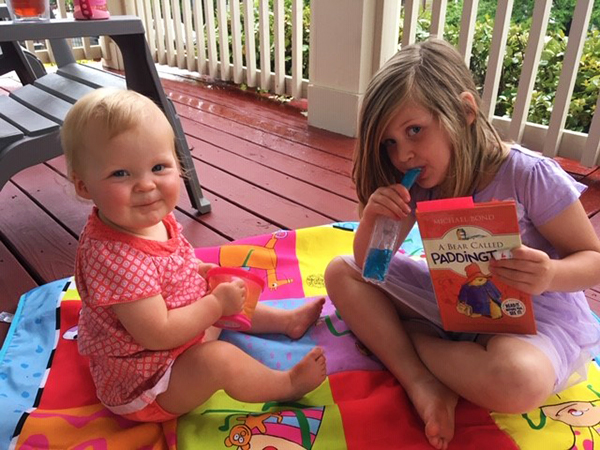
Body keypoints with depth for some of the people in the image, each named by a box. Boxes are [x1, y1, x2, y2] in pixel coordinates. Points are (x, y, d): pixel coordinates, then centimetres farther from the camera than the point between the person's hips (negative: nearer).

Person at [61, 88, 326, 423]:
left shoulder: (155, 219, -10)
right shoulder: (114, 257, -36)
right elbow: (158, 335, -34)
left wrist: (199, 271, -3)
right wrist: (217, 304, -26)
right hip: (141, 386, -9)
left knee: (231, 300, 17)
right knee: (219, 358, -26)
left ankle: (288, 320, 35)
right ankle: (287, 384, -1)